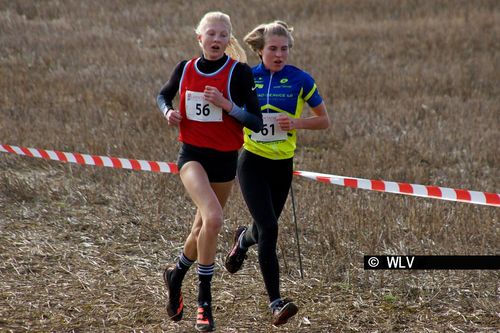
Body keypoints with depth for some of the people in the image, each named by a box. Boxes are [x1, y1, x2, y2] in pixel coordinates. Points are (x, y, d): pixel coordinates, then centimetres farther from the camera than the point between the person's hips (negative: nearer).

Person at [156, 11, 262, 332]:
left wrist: (227, 104, -25)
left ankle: (177, 274, 45)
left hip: (225, 159, 1)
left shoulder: (240, 72, -9)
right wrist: (168, 111, -2)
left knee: (203, 228, 14)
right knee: (213, 218, -24)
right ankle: (204, 300, -14)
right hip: (192, 155, -1)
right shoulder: (185, 69, -1)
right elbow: (163, 95, 19)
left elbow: (256, 122, -10)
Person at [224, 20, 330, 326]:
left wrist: (297, 122, -15)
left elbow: (324, 120, 2)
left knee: (265, 229, 16)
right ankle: (276, 303, -17)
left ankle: (243, 239, 56)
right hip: (252, 163, -2)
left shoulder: (300, 80, -4)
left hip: (282, 165, 2)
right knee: (269, 228, -17)